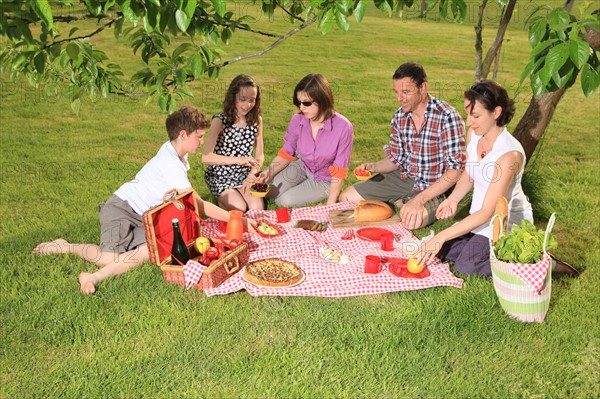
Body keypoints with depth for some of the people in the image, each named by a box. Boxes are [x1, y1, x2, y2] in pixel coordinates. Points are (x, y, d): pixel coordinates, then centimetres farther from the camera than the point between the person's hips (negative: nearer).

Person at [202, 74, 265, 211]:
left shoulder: (256, 120, -4)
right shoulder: (220, 121, -17)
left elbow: (259, 155, 2)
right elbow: (206, 157, -25)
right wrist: (238, 160, -32)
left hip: (244, 174, 3)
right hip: (220, 176, -3)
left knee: (258, 208, -17)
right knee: (240, 208, -21)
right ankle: (221, 197, 7)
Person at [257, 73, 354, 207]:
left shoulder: (343, 128, -30)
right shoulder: (297, 120, -19)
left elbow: (339, 172, -22)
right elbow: (286, 154, -3)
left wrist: (330, 206, -21)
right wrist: (268, 172, -21)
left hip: (325, 179, -4)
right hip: (302, 166, 4)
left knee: (284, 201, -17)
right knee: (268, 192, -11)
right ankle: (304, 184, 14)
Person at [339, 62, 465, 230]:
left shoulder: (447, 117, -21)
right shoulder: (400, 116, -1)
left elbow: (455, 170, -22)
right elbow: (395, 159, 10)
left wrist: (420, 199, -29)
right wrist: (374, 167, -12)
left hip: (433, 186, -6)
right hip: (403, 177, 6)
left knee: (412, 220, -37)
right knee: (347, 197, 1)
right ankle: (401, 202, 10)